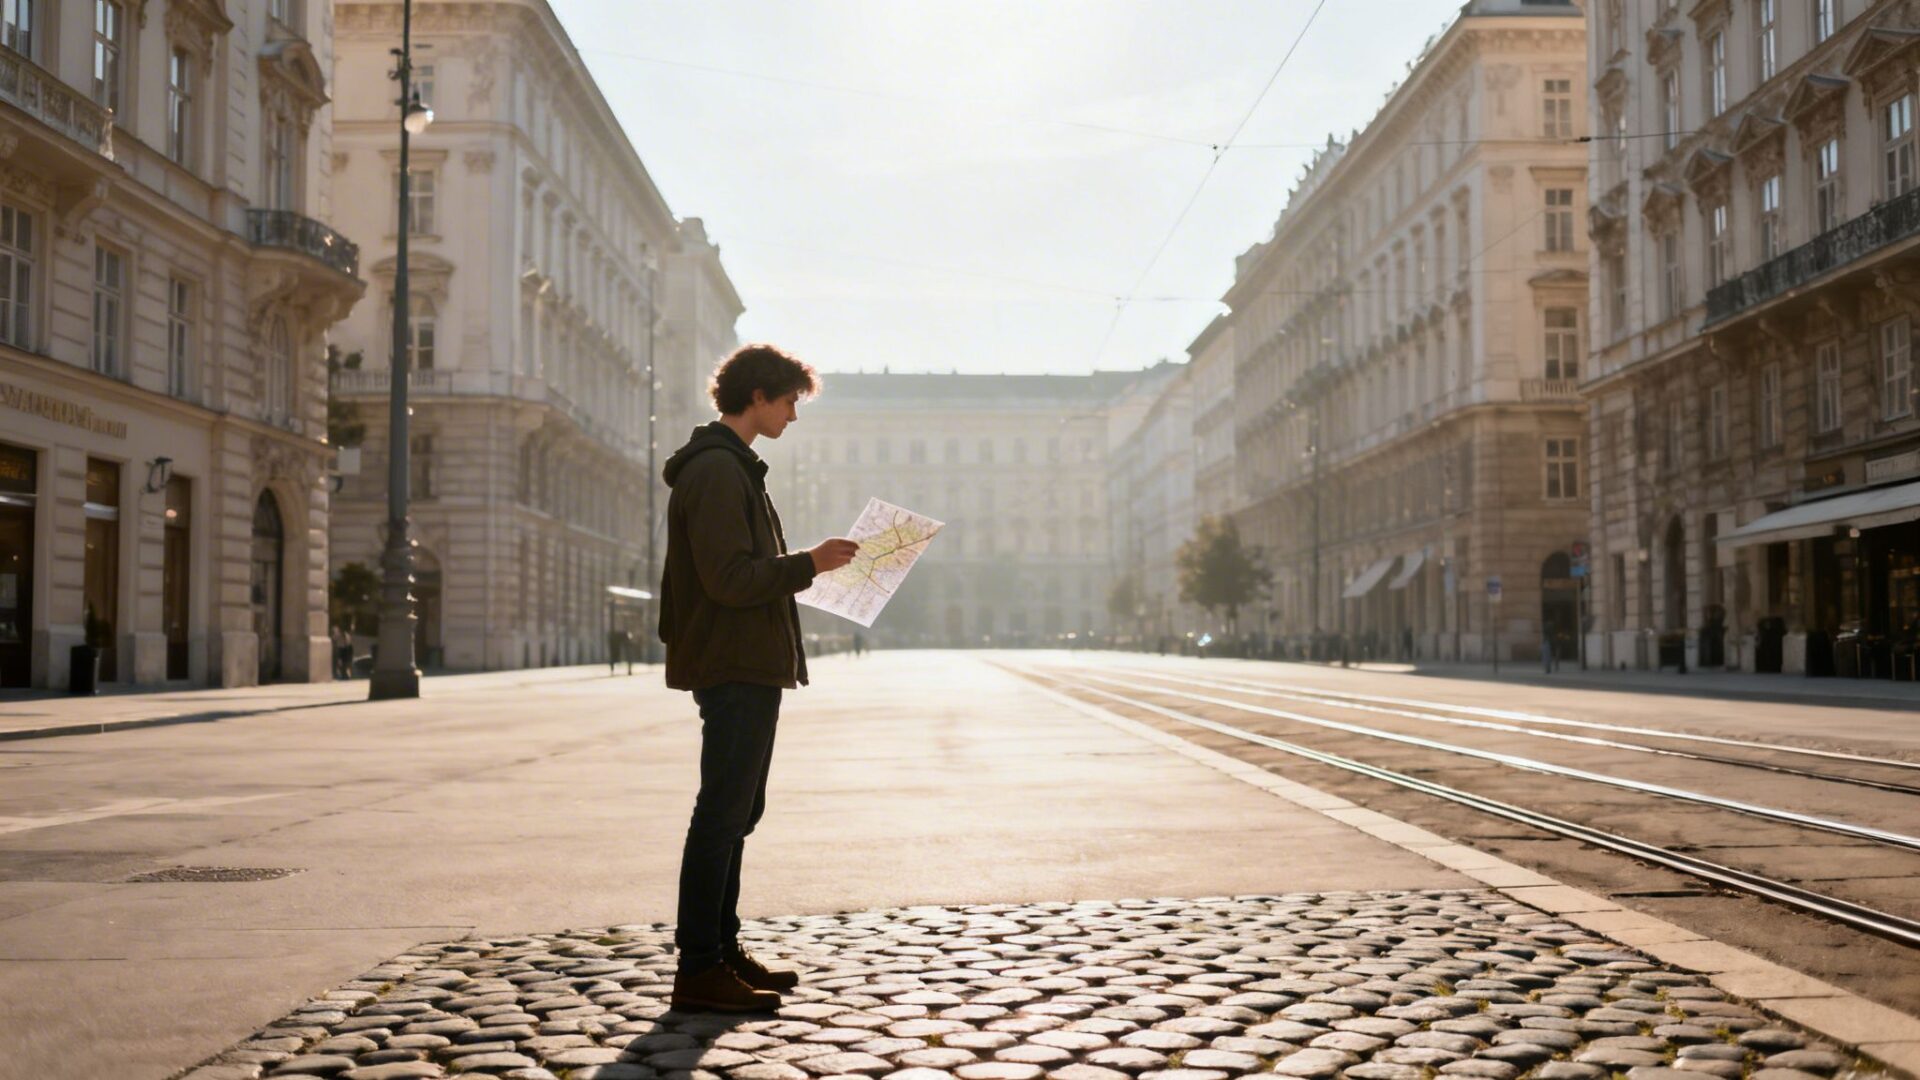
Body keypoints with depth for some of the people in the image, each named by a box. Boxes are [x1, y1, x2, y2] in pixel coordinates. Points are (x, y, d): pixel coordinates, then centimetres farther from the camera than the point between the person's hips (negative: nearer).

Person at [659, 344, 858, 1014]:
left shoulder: (733, 466, 20)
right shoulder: (718, 469, -14)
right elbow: (730, 578, -22)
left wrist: (799, 570, 15)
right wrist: (808, 564, -16)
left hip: (747, 667, 11)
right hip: (735, 667, -11)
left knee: (736, 811, 15)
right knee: (723, 814, -7)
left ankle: (723, 951, 23)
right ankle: (699, 970, -2)